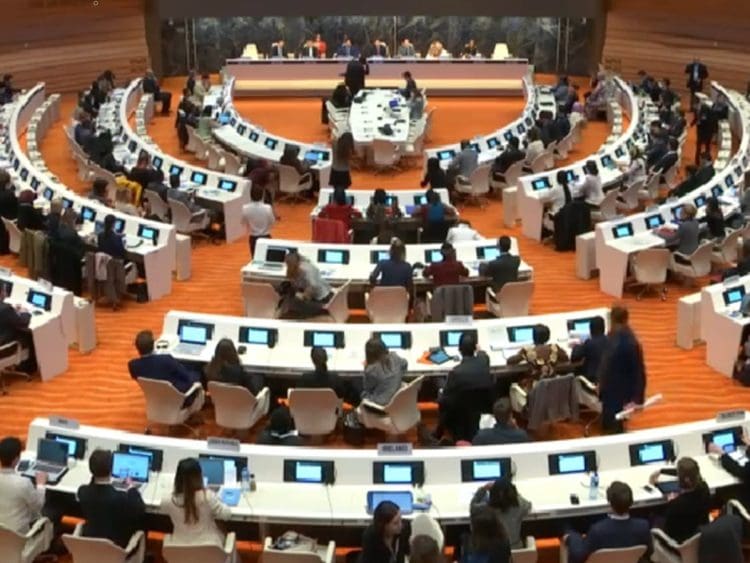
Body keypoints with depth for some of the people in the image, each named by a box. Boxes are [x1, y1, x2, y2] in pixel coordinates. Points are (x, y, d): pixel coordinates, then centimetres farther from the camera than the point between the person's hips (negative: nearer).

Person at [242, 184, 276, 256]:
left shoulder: (245, 208, -16)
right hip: (265, 237, -1)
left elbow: (244, 222, -1)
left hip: (253, 238, 1)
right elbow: (272, 223, -7)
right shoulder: (268, 208, -21)